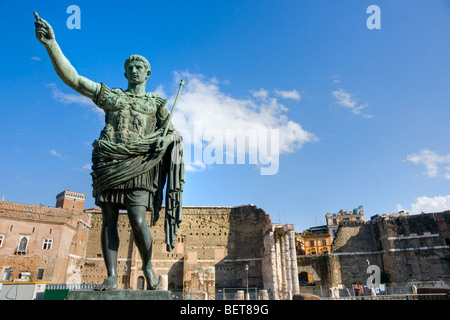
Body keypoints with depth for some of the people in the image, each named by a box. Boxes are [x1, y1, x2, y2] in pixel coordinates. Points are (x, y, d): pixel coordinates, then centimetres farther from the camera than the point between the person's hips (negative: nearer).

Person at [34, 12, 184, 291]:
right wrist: (52, 44, 0)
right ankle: (112, 277, 7)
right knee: (109, 220, 0)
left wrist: (164, 140, -14)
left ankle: (148, 267, 10)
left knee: (138, 221, -14)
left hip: (137, 166, -2)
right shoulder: (110, 95, 19)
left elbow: (171, 131, 11)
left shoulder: (157, 102, 16)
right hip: (109, 164, 3)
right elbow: (72, 78, 11)